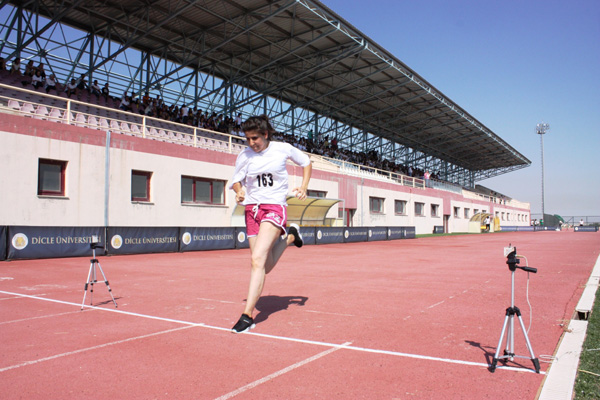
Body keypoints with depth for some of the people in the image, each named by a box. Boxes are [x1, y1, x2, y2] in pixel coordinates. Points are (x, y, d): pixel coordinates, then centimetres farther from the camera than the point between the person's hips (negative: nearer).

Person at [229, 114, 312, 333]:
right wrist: (239, 191, -10)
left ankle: (247, 315, -16)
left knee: (257, 259, -23)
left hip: (275, 208, -4)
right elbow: (236, 180, 14)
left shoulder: (283, 149, -2)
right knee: (265, 267, 7)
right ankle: (288, 237, 37)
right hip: (252, 209, 4)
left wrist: (303, 186, 0)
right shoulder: (244, 155, 3)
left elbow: (306, 162, 15)